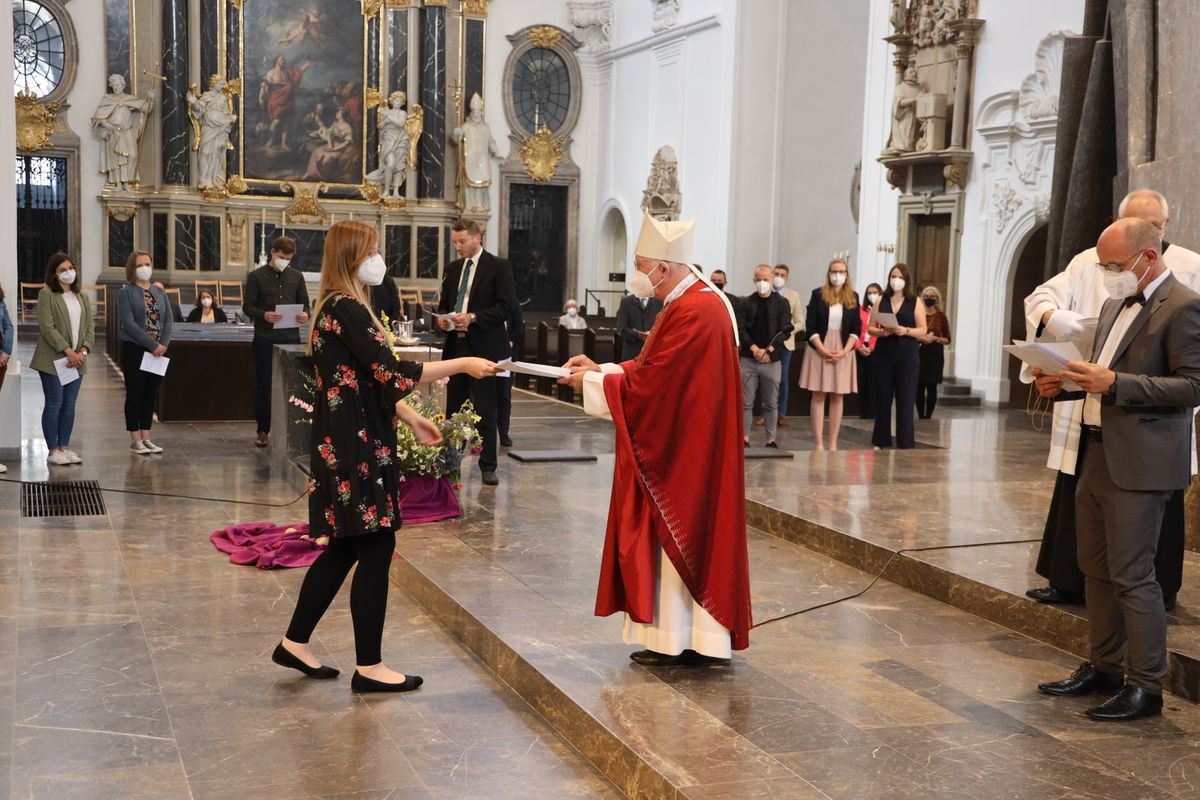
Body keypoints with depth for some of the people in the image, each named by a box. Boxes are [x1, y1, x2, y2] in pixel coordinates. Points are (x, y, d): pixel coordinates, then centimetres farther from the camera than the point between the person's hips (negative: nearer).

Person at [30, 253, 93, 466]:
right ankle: (52, 450, 4)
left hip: (77, 360, 6)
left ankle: (64, 447, 16)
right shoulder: (47, 295, -6)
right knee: (54, 404, -2)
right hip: (53, 360, -5)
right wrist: (68, 351, -18)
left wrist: (83, 351, -8)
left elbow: (89, 328, 9)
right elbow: (47, 327, -14)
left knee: (69, 405, 8)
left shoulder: (82, 297, 13)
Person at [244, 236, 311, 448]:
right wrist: (263, 315, -21)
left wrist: (305, 315, -10)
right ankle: (263, 430, 11)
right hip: (265, 338, -2)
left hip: (291, 337, 2)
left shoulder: (296, 276, 10)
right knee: (263, 385, 3)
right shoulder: (256, 276, 1)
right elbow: (247, 306, -1)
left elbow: (304, 303, 13)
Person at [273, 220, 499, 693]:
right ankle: (369, 667, 5)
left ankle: (295, 643, 25)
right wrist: (461, 365, -16)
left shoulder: (338, 308, 15)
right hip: (355, 446, -10)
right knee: (376, 548, -4)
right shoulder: (347, 310, -16)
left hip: (346, 443, 10)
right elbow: (390, 373, -22)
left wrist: (410, 418, 17)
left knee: (346, 546, 16)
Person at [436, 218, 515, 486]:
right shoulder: (452, 269, 15)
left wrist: (473, 318, -20)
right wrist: (442, 319, -1)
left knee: (485, 411, -2)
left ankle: (488, 466, 3)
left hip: (484, 347, -6)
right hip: (456, 345, 6)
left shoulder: (498, 267, -3)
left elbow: (504, 307, -10)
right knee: (453, 409, 8)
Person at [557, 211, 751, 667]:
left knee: (676, 537, -1)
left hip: (682, 451, -10)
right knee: (692, 535, 13)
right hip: (686, 445, 10)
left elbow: (648, 386, -21)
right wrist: (602, 369, 7)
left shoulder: (692, 313, -21)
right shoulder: (698, 300, 12)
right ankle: (702, 640, 19)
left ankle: (675, 641, 9)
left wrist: (592, 383, -9)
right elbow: (656, 370, 16)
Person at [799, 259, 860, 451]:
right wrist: (824, 350, -13)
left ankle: (833, 443, 6)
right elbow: (810, 326, -4)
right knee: (819, 396, -1)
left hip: (843, 352, 2)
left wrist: (844, 351, -9)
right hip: (819, 350, -2)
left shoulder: (853, 297, 7)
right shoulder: (818, 294, 1)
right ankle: (819, 443, -1)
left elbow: (856, 329, 4)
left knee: (837, 397, 3)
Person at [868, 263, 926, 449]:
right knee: (882, 398, 4)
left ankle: (905, 442, 1)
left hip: (907, 356, -2)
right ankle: (881, 441, 11)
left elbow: (922, 330, -1)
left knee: (905, 399, -4)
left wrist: (906, 331, -18)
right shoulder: (882, 301, 9)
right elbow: (870, 328, 8)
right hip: (883, 354, 2)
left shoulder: (915, 302, 3)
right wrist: (881, 332, -12)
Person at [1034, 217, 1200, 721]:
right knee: (1096, 569, 15)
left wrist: (1114, 383, -23)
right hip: (1096, 454, 9)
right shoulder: (1116, 304, 16)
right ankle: (1103, 667, 28)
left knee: (1131, 575, -5)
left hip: (1139, 464, -9)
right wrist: (1063, 383, 4)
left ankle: (1145, 685, 6)